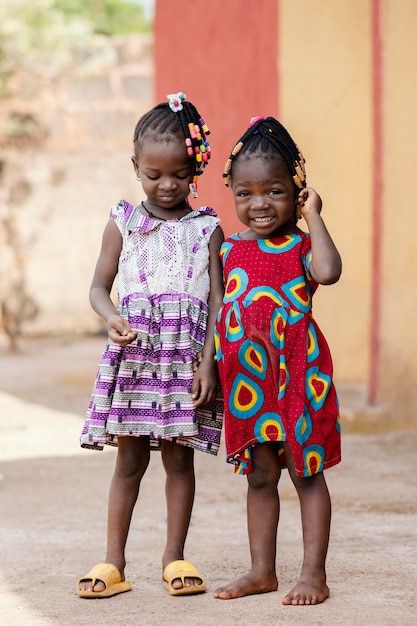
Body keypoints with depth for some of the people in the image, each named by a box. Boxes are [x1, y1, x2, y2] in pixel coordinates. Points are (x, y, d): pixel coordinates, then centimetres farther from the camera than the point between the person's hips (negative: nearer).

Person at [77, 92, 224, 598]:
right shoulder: (122, 223, 6)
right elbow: (99, 286, 6)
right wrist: (111, 318, -16)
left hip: (186, 358, 0)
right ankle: (113, 561, 9)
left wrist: (208, 362, -8)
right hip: (133, 355, 1)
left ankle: (174, 557, 14)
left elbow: (216, 300, 0)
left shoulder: (207, 228, 3)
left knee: (179, 458, 5)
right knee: (129, 460, 3)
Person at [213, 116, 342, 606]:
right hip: (248, 378, 5)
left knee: (306, 473, 3)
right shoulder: (230, 250, 7)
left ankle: (314, 574, 8)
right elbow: (219, 310, 14)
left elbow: (327, 272, -29)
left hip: (296, 374, -5)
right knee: (259, 477, 13)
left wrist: (313, 216, -19)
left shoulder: (301, 246, -7)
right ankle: (261, 571, 22)